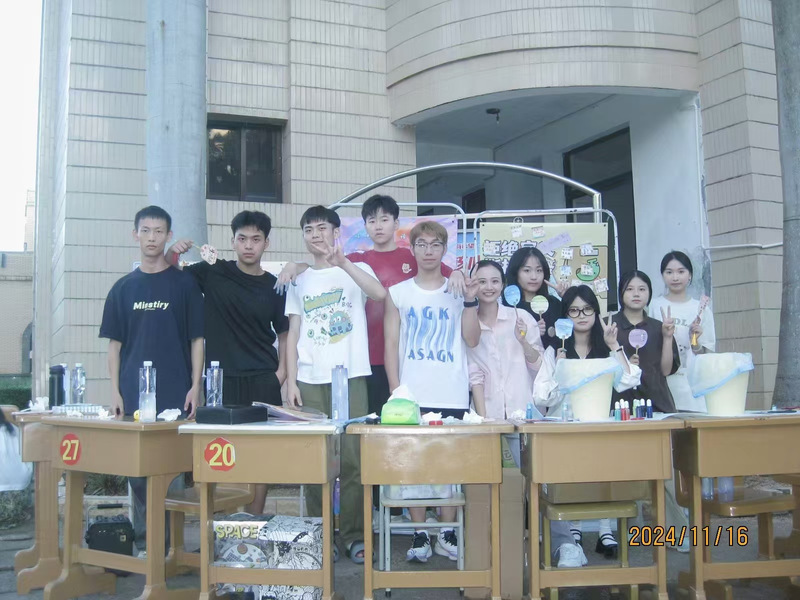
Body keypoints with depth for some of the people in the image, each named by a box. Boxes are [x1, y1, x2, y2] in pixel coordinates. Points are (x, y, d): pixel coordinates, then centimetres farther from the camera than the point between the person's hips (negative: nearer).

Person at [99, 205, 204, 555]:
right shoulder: (124, 288, 10)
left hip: (175, 394, -2)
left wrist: (195, 387, -6)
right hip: (134, 395, 2)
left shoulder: (184, 284, 3)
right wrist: (115, 392, 2)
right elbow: (115, 344, 10)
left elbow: (197, 339, 3)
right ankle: (142, 541, 18)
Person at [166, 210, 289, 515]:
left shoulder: (274, 287, 5)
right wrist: (172, 253, -11)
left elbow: (284, 333, 13)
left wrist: (282, 370, 0)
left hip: (263, 382, 1)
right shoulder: (214, 273, 3)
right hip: (220, 379, -1)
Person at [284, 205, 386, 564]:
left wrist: (341, 262, -24)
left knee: (352, 457, -3)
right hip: (310, 380, 3)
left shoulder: (356, 270, 6)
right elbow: (293, 335, 12)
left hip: (350, 376, -2)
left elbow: (380, 294, -16)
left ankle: (354, 535, 6)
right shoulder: (299, 281, 15)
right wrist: (291, 381, 2)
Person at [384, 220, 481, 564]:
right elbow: (391, 345, 5)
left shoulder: (458, 290, 8)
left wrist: (470, 301, -9)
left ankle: (447, 535, 14)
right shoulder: (398, 293, 8)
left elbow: (472, 340, 1)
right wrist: (396, 391, -2)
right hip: (411, 395, 0)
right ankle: (419, 535, 10)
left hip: (452, 395, 0)